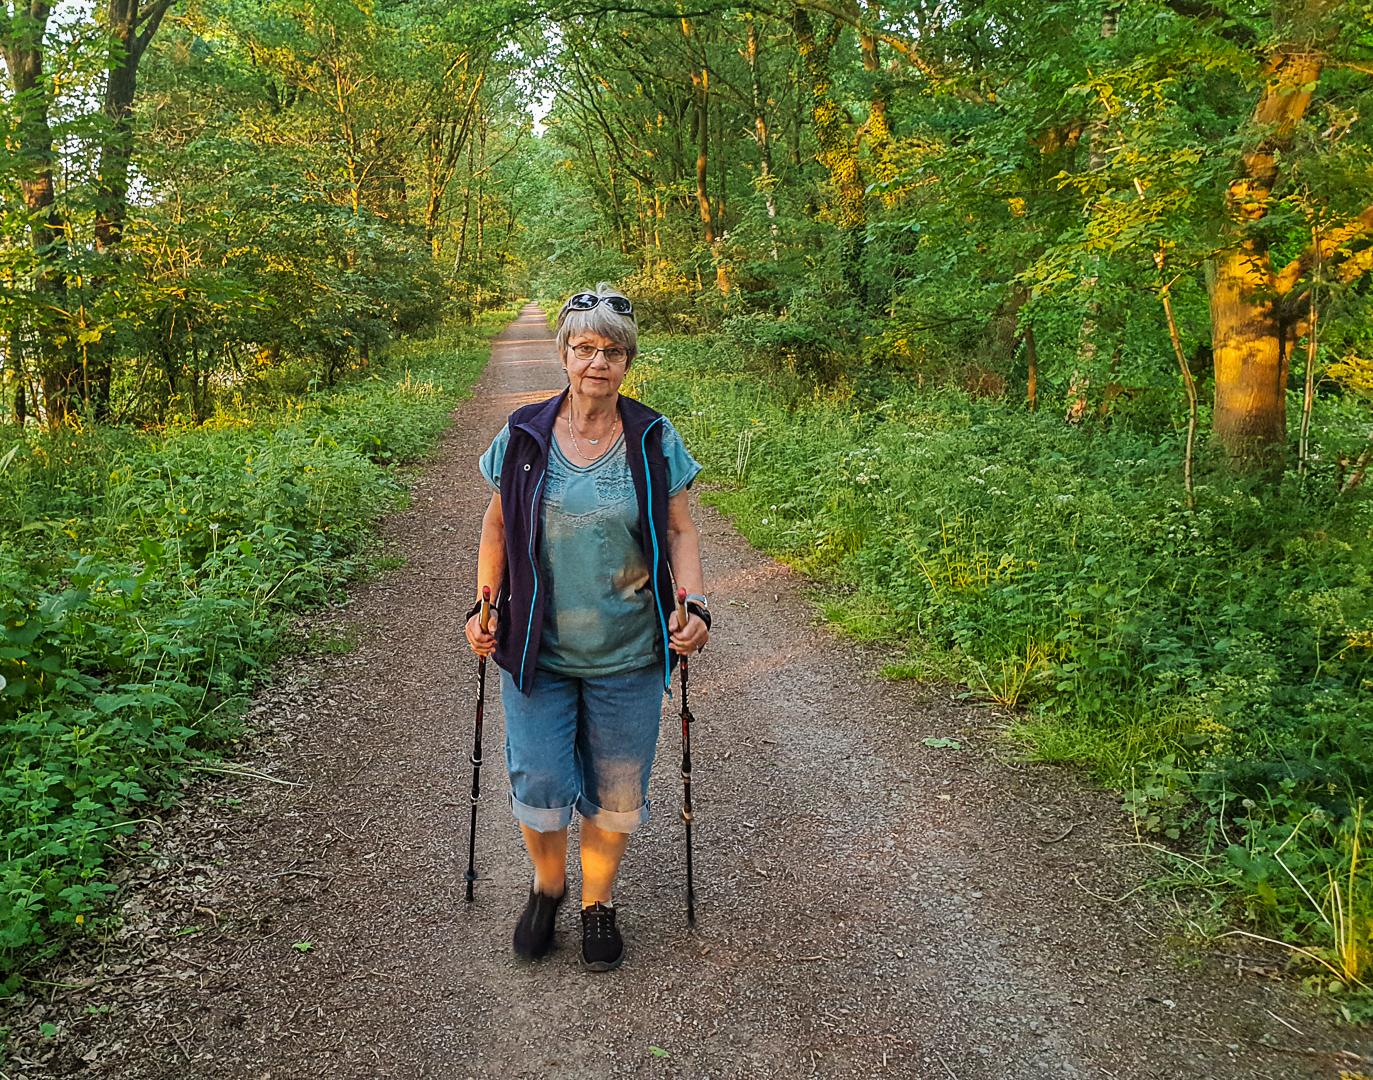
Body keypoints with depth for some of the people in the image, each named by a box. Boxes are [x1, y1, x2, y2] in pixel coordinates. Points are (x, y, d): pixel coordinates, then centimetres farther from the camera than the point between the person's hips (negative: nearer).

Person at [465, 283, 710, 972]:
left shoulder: (655, 441, -3)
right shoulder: (524, 436, -2)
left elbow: (679, 530, 3)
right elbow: (498, 525, 9)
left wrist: (694, 605, -10)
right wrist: (485, 608, 4)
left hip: (627, 655, 0)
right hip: (538, 650, 0)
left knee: (616, 791, 10)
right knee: (538, 785, 0)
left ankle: (598, 902, 34)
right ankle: (547, 887, 31)